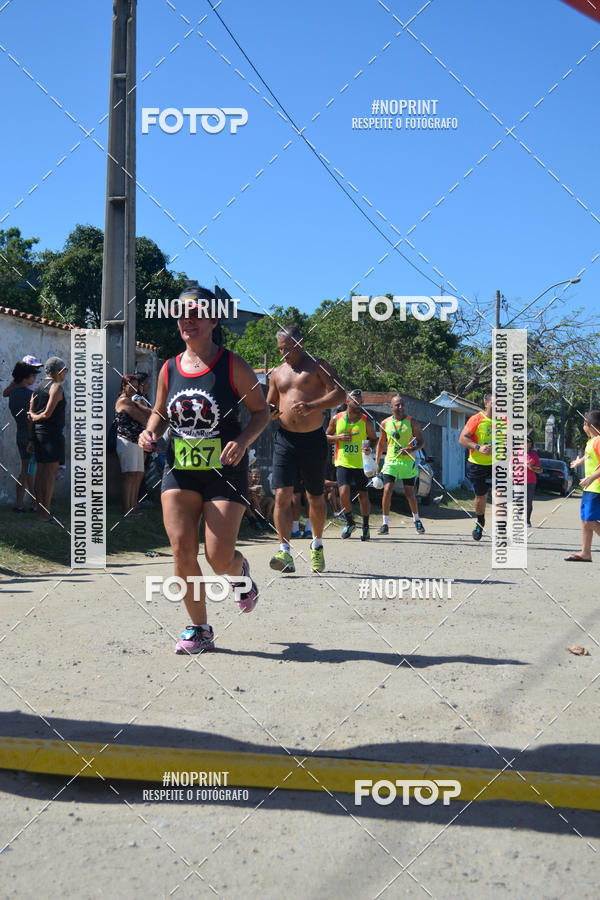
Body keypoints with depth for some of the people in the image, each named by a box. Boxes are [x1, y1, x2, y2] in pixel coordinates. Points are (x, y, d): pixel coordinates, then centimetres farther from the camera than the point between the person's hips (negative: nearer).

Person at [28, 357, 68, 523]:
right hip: (52, 434, -8)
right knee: (51, 473, -6)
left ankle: (39, 510, 16)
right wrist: (36, 417, 0)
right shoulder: (56, 386, -9)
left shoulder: (37, 387, 16)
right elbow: (47, 414, -15)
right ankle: (46, 513, -7)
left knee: (40, 472, 12)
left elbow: (31, 413, 12)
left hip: (38, 433, 8)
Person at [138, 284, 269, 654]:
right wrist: (150, 432, -1)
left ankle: (241, 573, 31)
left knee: (219, 557, -8)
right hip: (179, 470, 4)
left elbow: (262, 411, 0)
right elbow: (160, 412, 21)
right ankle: (199, 629, 10)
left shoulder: (233, 365, -5)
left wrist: (242, 442, -17)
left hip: (225, 471, -3)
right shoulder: (170, 368, 7)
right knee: (182, 551, -6)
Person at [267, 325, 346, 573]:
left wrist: (312, 406, -26)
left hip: (313, 439, -3)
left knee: (316, 498, 8)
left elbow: (340, 393, -11)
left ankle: (317, 546, 29)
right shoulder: (277, 373, 15)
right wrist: (270, 411, -1)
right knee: (282, 495, -12)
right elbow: (270, 404, 24)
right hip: (285, 439, 3)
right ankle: (284, 552, -15)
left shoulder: (317, 366, 1)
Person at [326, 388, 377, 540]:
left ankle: (365, 527, 24)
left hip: (361, 464, 0)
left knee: (363, 496, 4)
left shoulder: (366, 421, -1)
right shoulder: (337, 419, 1)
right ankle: (349, 521, 8)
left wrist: (371, 449, -15)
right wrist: (338, 437, -9)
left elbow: (374, 439, 7)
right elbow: (326, 437, 11)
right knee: (344, 493, -16)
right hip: (343, 463, 0)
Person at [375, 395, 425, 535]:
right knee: (387, 491, -13)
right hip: (390, 462, 1)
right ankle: (385, 524, -6)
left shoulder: (412, 422, 0)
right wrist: (376, 463, 12)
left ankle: (417, 520, 29)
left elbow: (420, 442, 2)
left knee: (410, 494, 6)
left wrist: (411, 449, -18)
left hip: (408, 462, -1)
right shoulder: (385, 423, 5)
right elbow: (380, 444, 14)